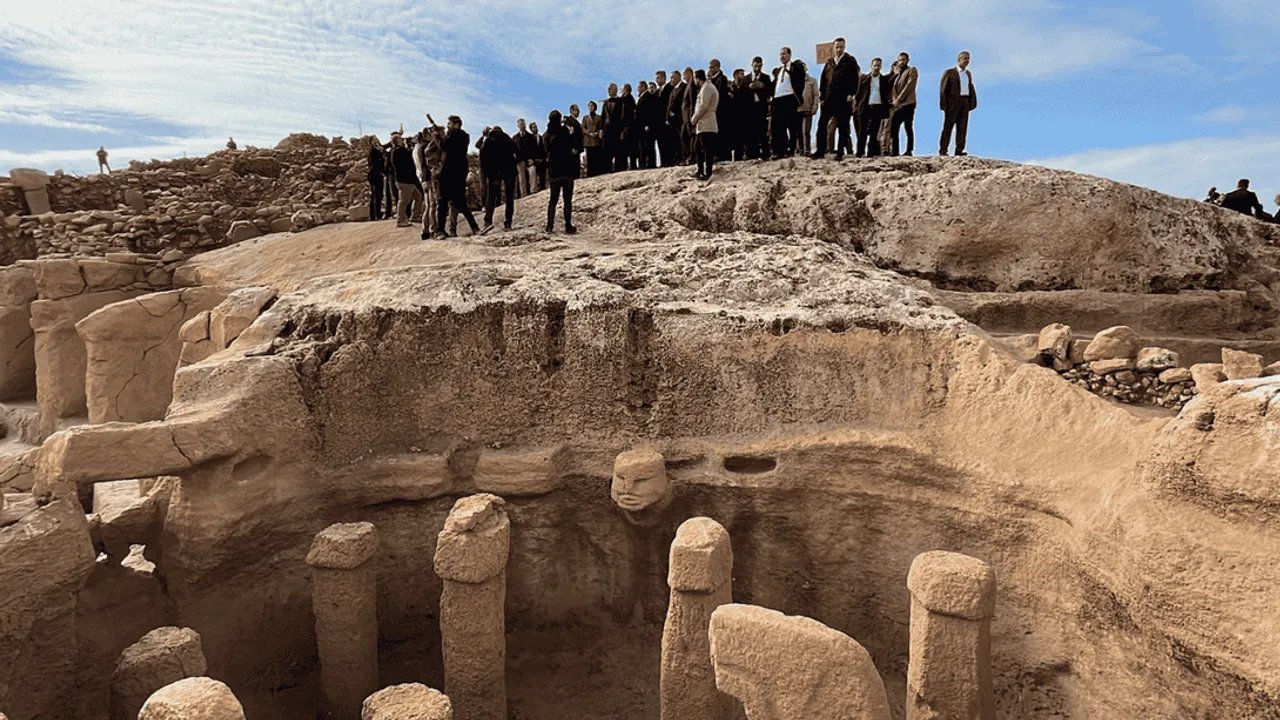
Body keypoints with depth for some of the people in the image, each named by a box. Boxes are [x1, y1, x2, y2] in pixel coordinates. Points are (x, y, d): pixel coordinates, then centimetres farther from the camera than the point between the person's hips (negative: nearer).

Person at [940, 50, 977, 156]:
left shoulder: (968, 73, 20)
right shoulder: (949, 72, 2)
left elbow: (971, 89, 16)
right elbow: (943, 89, -4)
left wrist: (972, 103, 4)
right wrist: (944, 104, -12)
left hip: (965, 102, 5)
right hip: (952, 102, -5)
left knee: (962, 127, 0)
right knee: (948, 126, -5)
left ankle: (959, 150, 0)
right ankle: (942, 150, -4)